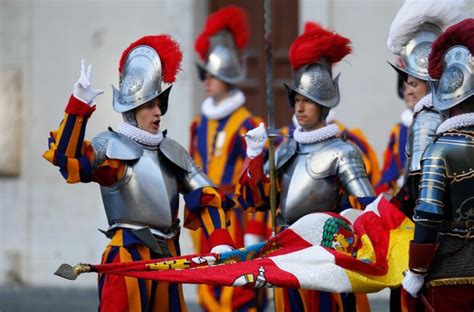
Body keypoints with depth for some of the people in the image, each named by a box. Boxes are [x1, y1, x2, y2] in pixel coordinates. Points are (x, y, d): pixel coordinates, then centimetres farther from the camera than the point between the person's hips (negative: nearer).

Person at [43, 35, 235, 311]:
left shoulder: (173, 152, 14)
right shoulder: (111, 146, -2)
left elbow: (207, 197, 9)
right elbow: (67, 159, -20)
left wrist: (220, 240, -7)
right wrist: (79, 106, -27)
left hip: (168, 257, 6)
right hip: (128, 257, -6)